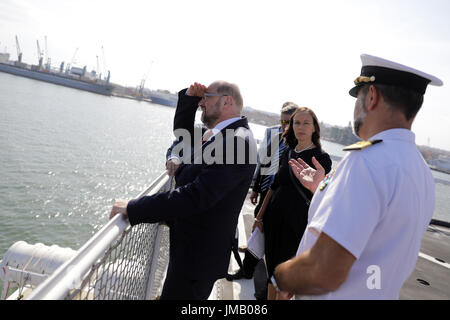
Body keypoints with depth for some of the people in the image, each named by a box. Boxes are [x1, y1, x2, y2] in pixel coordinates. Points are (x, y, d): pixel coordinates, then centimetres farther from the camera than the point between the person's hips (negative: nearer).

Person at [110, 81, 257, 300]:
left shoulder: (238, 140, -24)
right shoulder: (214, 134, 6)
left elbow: (196, 196, -32)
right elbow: (182, 132, 22)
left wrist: (132, 208, -26)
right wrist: (189, 97, 5)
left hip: (197, 255, -9)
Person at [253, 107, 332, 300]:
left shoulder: (321, 157, -7)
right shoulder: (288, 153, 8)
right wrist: (260, 216, 12)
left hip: (297, 223, -5)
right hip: (274, 219, 5)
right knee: (272, 271, 14)